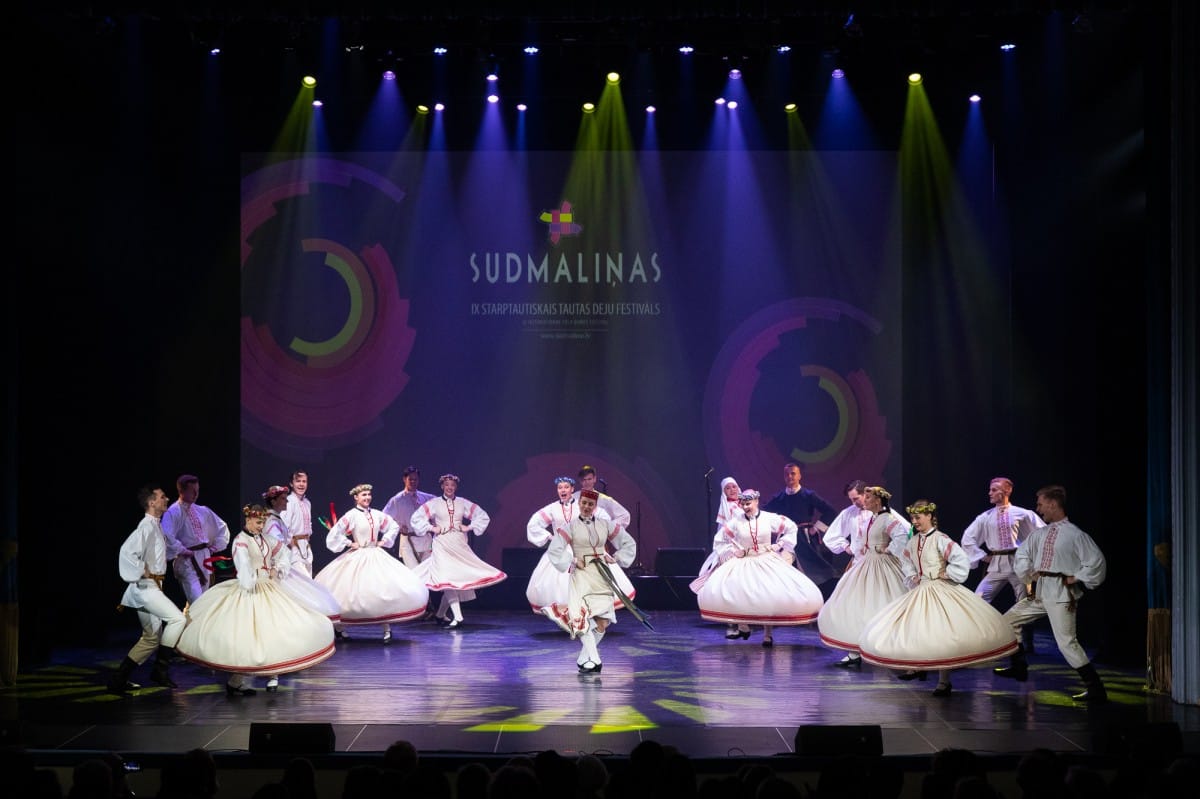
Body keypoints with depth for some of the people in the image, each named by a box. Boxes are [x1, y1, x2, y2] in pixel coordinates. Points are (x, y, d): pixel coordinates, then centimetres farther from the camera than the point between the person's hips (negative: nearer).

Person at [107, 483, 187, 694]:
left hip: (152, 587, 10)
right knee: (177, 618, -18)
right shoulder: (147, 526, -15)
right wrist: (146, 574, -20)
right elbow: (127, 552, -28)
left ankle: (118, 680, 17)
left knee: (151, 638, 13)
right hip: (146, 587, -10)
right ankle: (160, 669, -11)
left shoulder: (156, 526, 15)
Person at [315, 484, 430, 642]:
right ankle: (339, 627, 20)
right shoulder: (351, 515, -9)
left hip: (377, 556, 5)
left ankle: (387, 629, -1)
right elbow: (334, 535, -12)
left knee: (386, 592, -6)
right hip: (358, 558, -4)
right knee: (351, 593, 0)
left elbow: (394, 526, 20)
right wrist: (349, 544, -8)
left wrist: (384, 541, 9)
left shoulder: (377, 514, 5)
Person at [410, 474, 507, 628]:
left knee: (456, 579, 4)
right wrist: (431, 529, -4)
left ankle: (441, 614, 22)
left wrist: (469, 527, 2)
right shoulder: (434, 503, 2)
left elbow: (483, 516, 13)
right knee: (448, 580, -13)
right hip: (442, 545, -3)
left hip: (459, 545, 3)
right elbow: (416, 518, 3)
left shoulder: (463, 503, 8)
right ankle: (457, 617, -20)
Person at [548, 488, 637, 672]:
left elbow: (629, 543, 17)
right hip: (582, 575, -3)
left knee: (602, 621, -4)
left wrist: (616, 558, 6)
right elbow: (554, 550, -6)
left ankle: (583, 659, 11)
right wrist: (572, 562, -8)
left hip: (602, 576, 3)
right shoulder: (569, 525, 0)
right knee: (582, 617, -20)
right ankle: (593, 660, -17)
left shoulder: (605, 524, 9)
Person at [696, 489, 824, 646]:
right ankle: (743, 627, 7)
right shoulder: (736, 522, -2)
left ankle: (767, 634, 10)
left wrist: (779, 545, 1)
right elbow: (721, 541, 12)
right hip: (743, 563, 0)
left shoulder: (769, 518, -4)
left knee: (770, 597, -9)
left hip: (767, 563, 0)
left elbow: (791, 528, 8)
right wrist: (732, 551, -1)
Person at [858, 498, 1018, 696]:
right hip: (920, 591, 7)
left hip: (940, 591, -7)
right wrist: (911, 577, 10)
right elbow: (905, 561, 25)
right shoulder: (913, 542, 6)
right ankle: (917, 667, 34)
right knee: (913, 630, 11)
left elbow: (962, 559, -22)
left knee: (940, 634, -8)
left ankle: (944, 681, -2)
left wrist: (947, 573, -14)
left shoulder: (940, 539, -14)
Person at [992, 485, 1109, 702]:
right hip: (1039, 593, 8)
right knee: (1009, 620, 12)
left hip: (1061, 595, -8)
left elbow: (1097, 562, -12)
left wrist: (1076, 578, -10)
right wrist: (1028, 573, 10)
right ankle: (1019, 667, 25)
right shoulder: (1040, 533, 11)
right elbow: (1021, 555, 25)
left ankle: (1096, 689, -7)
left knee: (1066, 642, -13)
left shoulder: (1075, 535, -9)